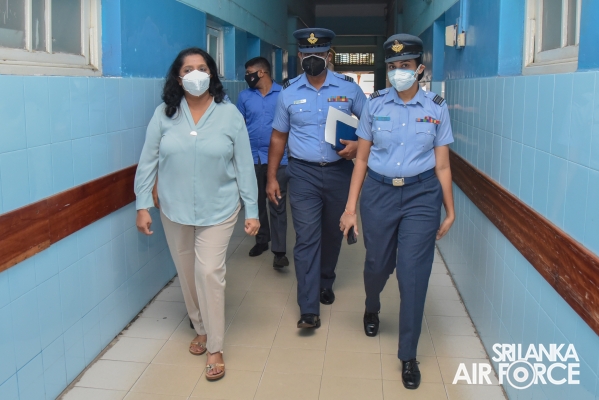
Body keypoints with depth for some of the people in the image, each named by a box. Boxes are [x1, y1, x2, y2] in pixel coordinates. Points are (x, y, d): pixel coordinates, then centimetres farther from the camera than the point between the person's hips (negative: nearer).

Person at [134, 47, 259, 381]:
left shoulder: (230, 114, -7)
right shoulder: (164, 114, -4)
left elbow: (244, 166, -6)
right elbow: (148, 162, 0)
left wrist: (252, 211, -6)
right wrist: (143, 206, -4)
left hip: (218, 211, -2)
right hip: (175, 211, 3)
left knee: (210, 273, -6)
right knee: (187, 274, 15)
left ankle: (216, 348, 9)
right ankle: (201, 329, 38)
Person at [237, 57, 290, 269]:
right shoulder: (244, 96, 6)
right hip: (252, 158, 4)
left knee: (278, 205, -2)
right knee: (257, 202, 13)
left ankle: (279, 251, 0)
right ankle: (261, 240, 29)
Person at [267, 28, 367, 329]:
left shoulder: (348, 88, 1)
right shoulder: (289, 93, 3)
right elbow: (278, 136, 8)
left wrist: (358, 145, -14)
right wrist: (271, 177, 4)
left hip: (339, 172, 1)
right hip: (303, 173, -1)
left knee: (333, 233, 15)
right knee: (306, 238, -6)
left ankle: (325, 284, 39)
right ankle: (309, 310, -3)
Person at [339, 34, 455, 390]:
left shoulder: (437, 107, 1)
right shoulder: (375, 104, 1)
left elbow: (442, 165, 4)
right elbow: (362, 159, 3)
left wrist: (450, 211, 5)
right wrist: (351, 207, 1)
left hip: (422, 195, -1)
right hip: (379, 192, 1)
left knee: (413, 274, -2)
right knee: (377, 264, 13)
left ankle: (408, 356, 14)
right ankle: (372, 308, 51)